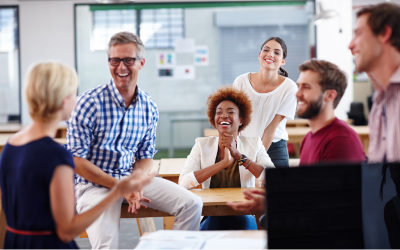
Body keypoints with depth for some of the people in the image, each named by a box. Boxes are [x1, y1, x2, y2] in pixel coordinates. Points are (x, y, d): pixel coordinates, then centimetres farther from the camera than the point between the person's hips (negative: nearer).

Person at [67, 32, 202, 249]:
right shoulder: (90, 102, -13)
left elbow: (146, 156, 11)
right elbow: (76, 160, -14)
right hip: (94, 182, -5)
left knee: (191, 204, -7)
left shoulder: (149, 107, 3)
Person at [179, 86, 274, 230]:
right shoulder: (202, 145, 6)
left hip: (243, 216, 1)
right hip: (211, 217, -1)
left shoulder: (254, 144, 6)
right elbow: (184, 182, -11)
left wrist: (238, 155, -13)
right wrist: (224, 162, -16)